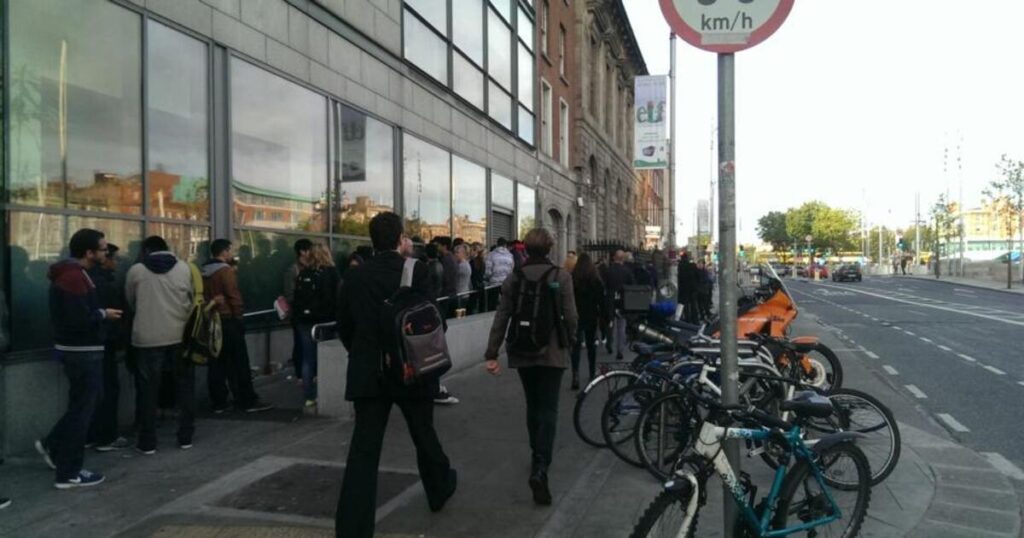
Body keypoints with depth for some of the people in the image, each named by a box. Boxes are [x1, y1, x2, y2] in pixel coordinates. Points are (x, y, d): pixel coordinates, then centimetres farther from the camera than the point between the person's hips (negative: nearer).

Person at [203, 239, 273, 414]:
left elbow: (203, 296, 13)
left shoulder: (204, 272, 11)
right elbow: (234, 296, -15)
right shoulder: (227, 270, -12)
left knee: (216, 363, 9)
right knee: (239, 364, -2)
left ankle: (218, 402, 12)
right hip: (228, 320, -7)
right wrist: (239, 315, -6)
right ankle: (247, 401, 2)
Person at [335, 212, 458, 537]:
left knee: (363, 450, 2)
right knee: (424, 435, 21)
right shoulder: (417, 271, -9)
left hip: (367, 374, 2)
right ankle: (440, 488, 44)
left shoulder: (355, 276, 0)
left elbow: (344, 327, 7)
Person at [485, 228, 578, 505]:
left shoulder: (514, 278, -1)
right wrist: (569, 343, 10)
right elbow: (570, 316, -8)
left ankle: (538, 457, 35)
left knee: (533, 405, 20)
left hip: (522, 352, 3)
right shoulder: (561, 277, -8)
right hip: (552, 352, -3)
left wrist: (491, 354, -1)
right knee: (548, 409, -2)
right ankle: (540, 469, -15)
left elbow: (501, 318, -3)